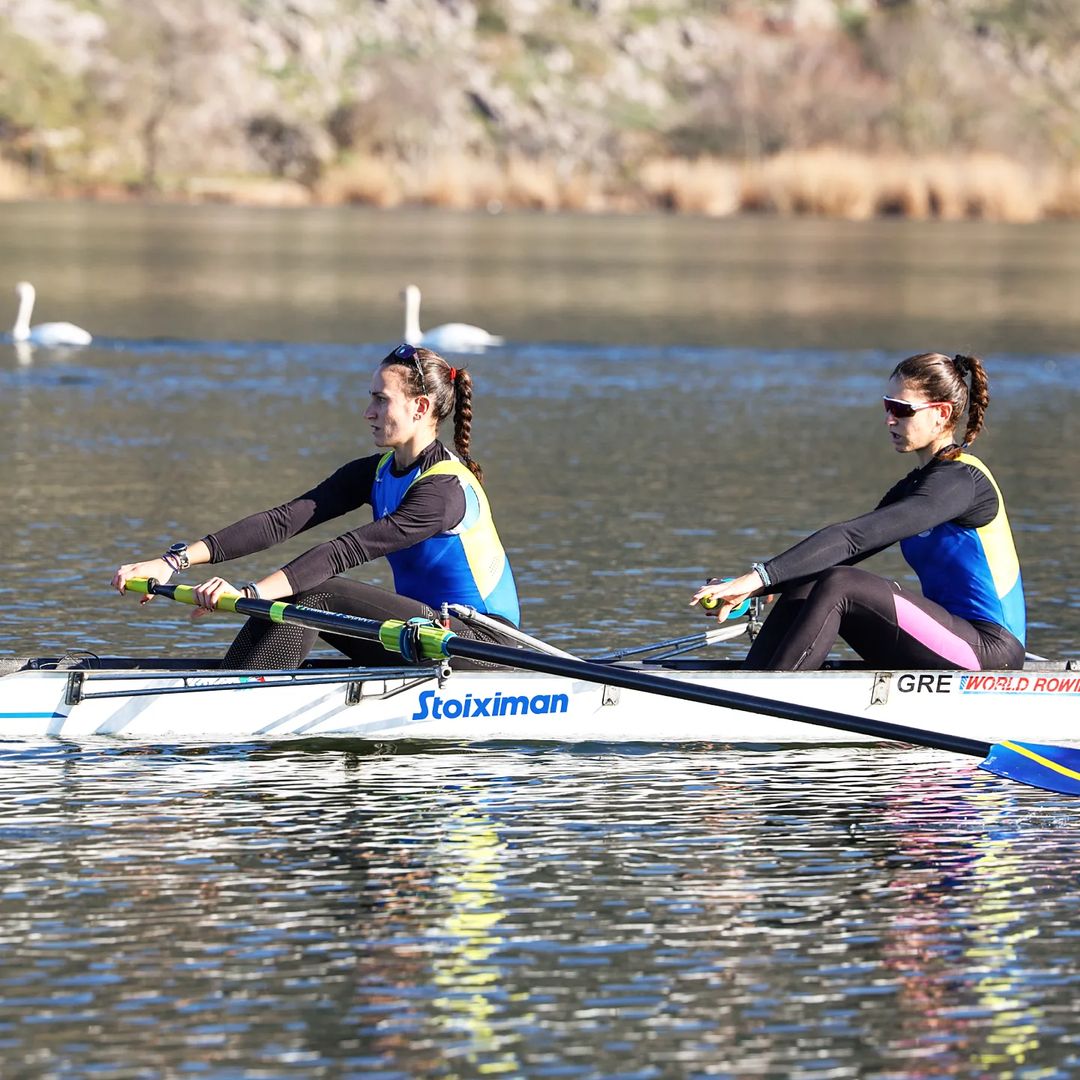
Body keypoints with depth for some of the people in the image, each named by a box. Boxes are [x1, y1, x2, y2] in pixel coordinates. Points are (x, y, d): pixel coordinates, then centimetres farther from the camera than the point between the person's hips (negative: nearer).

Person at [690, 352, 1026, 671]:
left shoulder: (961, 480, -14)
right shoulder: (913, 486, 16)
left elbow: (855, 537, -23)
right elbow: (848, 548, 9)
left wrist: (761, 577, -28)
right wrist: (750, 586, -4)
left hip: (991, 650, -9)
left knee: (839, 585, -23)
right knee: (806, 583, -5)